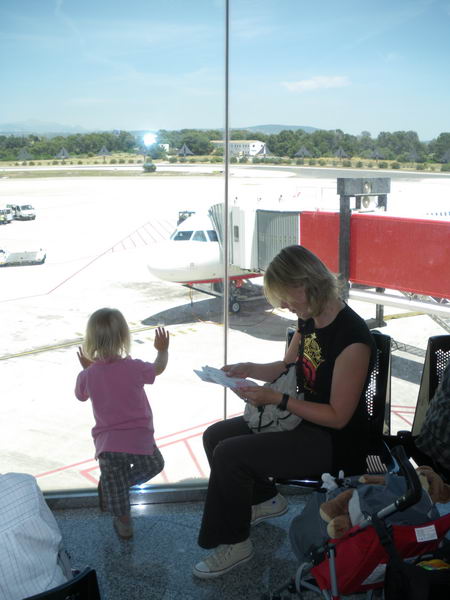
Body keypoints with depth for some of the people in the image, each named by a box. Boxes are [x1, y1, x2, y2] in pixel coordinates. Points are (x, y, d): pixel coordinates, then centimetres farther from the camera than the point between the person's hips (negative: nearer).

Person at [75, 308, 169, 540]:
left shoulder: (88, 375, -7)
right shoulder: (133, 368, -11)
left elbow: (81, 395, 16)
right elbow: (158, 368, 10)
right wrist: (162, 350, 28)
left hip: (107, 444, 2)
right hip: (139, 440, -1)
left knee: (114, 484, 21)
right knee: (153, 465, 27)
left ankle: (123, 523, 30)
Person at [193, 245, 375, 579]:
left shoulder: (352, 338, -28)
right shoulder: (309, 320, -1)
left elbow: (338, 417, -23)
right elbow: (287, 368, 14)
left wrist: (275, 399, -25)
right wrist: (249, 370, -4)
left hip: (335, 441, -9)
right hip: (303, 418, 9)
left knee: (228, 454, -20)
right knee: (215, 436, 7)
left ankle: (233, 545, 1)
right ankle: (264, 499, 28)